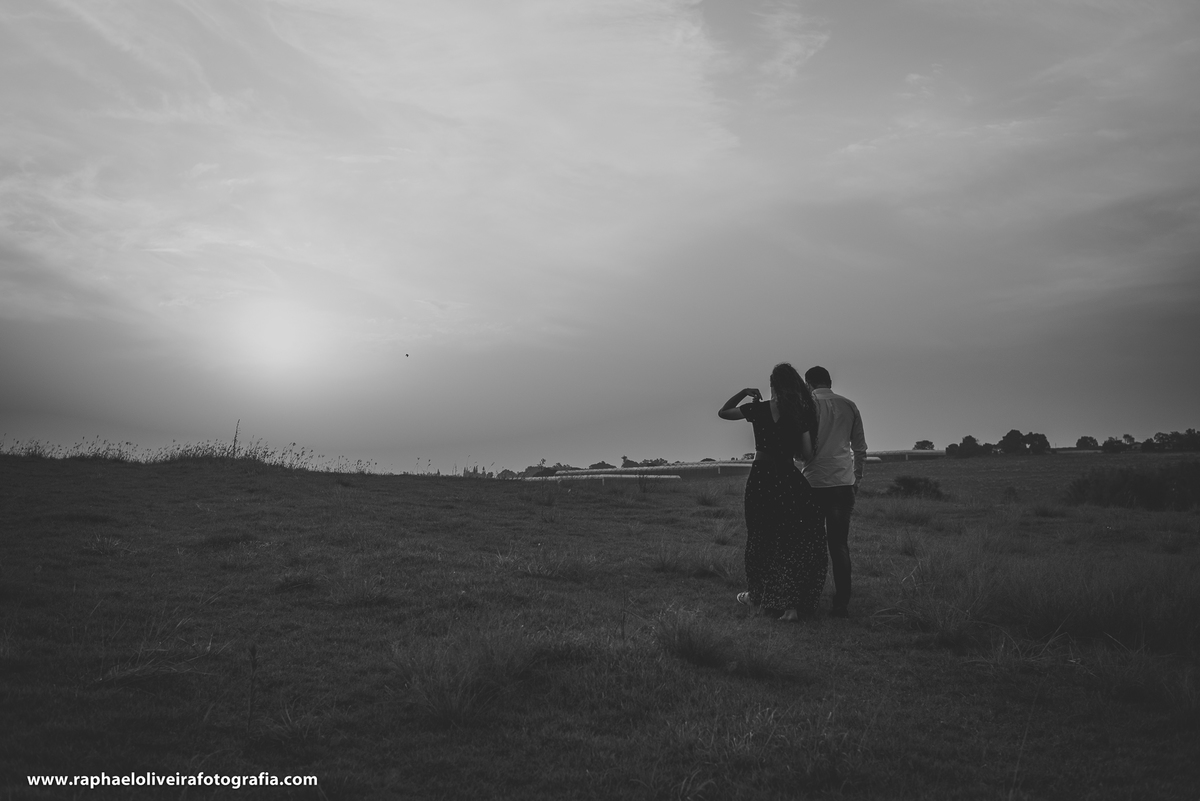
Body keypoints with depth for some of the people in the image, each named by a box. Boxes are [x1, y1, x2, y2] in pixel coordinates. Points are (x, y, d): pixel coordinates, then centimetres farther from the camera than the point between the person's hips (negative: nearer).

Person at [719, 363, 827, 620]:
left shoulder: (758, 409, -5)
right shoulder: (800, 413, -2)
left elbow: (723, 412, 5)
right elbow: (807, 454, -1)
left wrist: (744, 392, 12)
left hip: (760, 478, 0)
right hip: (789, 480, 1)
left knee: (760, 538, 15)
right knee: (793, 541, 8)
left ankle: (758, 594, 27)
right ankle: (790, 604, 1)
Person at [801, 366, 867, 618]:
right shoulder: (849, 406, 9)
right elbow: (860, 448, 11)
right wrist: (856, 478, 19)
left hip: (815, 482, -3)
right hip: (844, 483, 3)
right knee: (840, 544, 7)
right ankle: (842, 603, 5)